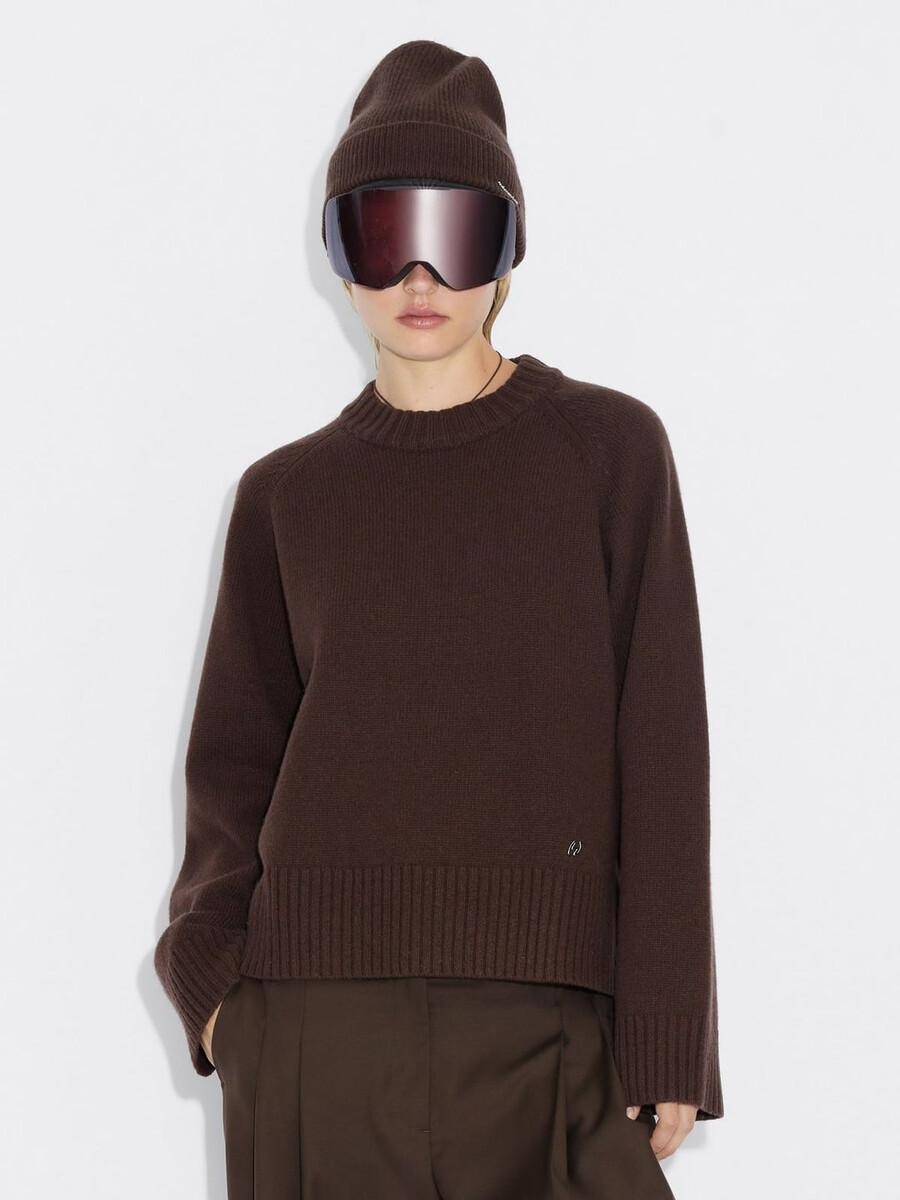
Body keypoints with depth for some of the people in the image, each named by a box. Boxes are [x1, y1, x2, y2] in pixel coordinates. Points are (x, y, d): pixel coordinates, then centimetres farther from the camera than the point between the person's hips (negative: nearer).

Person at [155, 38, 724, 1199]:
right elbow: (236, 755, 14)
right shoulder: (287, 493, 11)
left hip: (542, 1016, -1)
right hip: (318, 1018, 2)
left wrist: (665, 1040, -3)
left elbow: (661, 749, 1)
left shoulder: (609, 449, 4)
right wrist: (210, 963, -3)